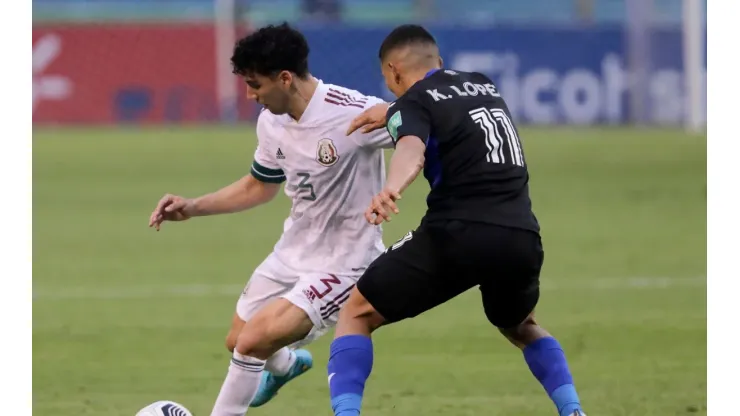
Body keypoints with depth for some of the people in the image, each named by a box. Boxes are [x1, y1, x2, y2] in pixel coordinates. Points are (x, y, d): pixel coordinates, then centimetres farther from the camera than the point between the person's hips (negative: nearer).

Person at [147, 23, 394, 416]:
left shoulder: (353, 113, -27)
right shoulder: (271, 121, -2)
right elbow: (260, 186, 16)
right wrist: (193, 207, 8)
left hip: (343, 262, -8)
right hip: (293, 251, 8)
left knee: (251, 343, -21)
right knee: (236, 342, 22)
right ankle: (285, 364, 57)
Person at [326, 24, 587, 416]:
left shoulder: (413, 103, 3)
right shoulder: (484, 86, 23)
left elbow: (412, 151, -21)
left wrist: (390, 189, -40)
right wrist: (392, 112, 49)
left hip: (458, 234, -6)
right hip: (522, 239, 6)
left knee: (356, 314, 10)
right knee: (522, 328, 34)